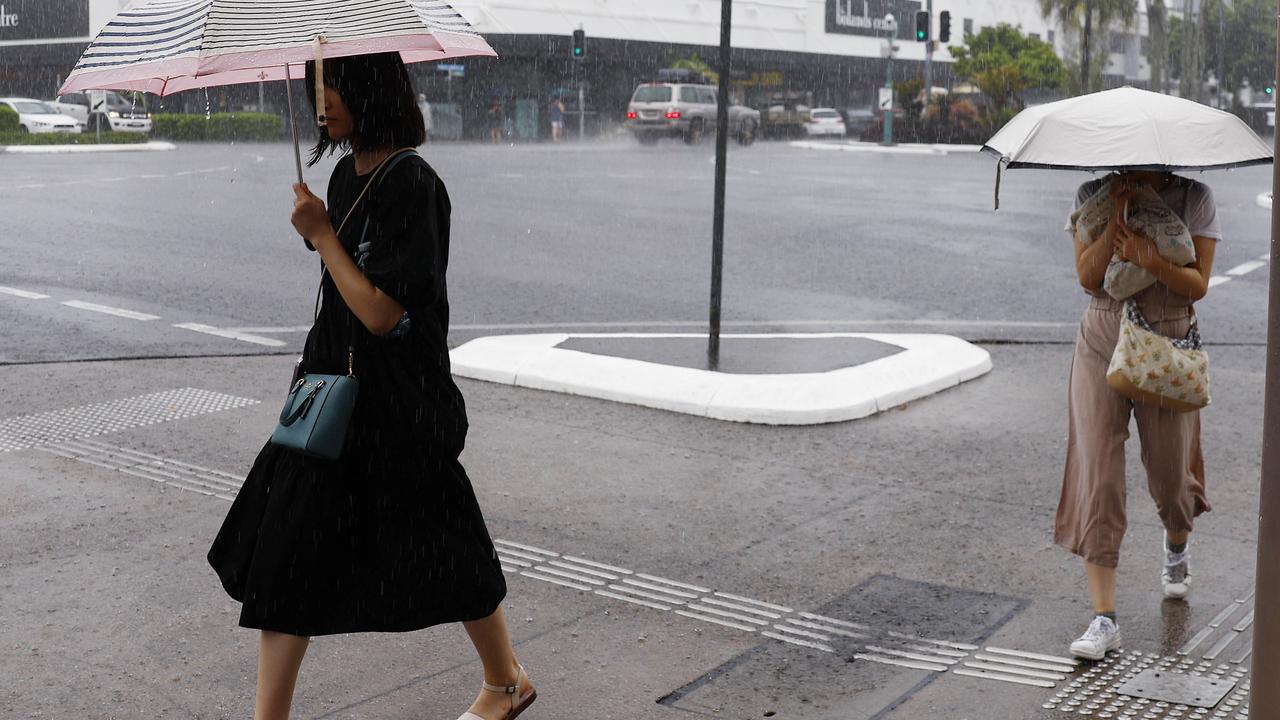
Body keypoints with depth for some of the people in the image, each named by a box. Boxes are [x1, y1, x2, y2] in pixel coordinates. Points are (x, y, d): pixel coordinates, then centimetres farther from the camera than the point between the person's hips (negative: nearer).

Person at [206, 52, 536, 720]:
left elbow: (381, 313, -23)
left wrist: (320, 234, -17)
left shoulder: (413, 185, -19)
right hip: (336, 391, 8)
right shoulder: (345, 173, 7)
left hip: (399, 407, -8)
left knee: (442, 554, 8)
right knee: (287, 550, 5)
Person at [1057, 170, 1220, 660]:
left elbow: (1198, 284, -9)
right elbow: (1088, 277, -10)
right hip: (1103, 343, 0)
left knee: (1170, 472, 11)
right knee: (1098, 476, -8)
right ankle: (1104, 619, -6)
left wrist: (1149, 258, -26)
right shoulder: (1094, 194, -1)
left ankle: (1176, 547, 49)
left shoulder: (1195, 198, -3)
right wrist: (1117, 215, -20)